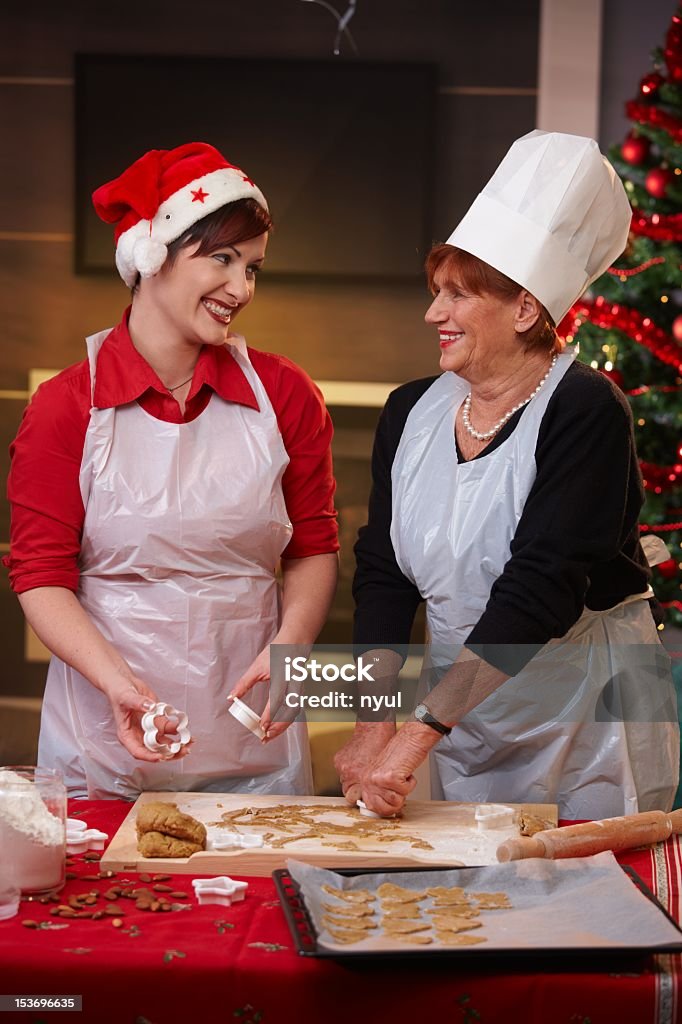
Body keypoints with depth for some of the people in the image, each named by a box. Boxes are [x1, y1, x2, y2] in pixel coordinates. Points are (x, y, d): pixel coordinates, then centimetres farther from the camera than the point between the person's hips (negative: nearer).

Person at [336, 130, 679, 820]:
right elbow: (382, 575, 0)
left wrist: (417, 736, -28)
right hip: (458, 723, 5)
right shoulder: (410, 414, 2)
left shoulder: (586, 414, -17)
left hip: (587, 730, -5)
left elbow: (537, 593, -25)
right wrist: (372, 727, -13)